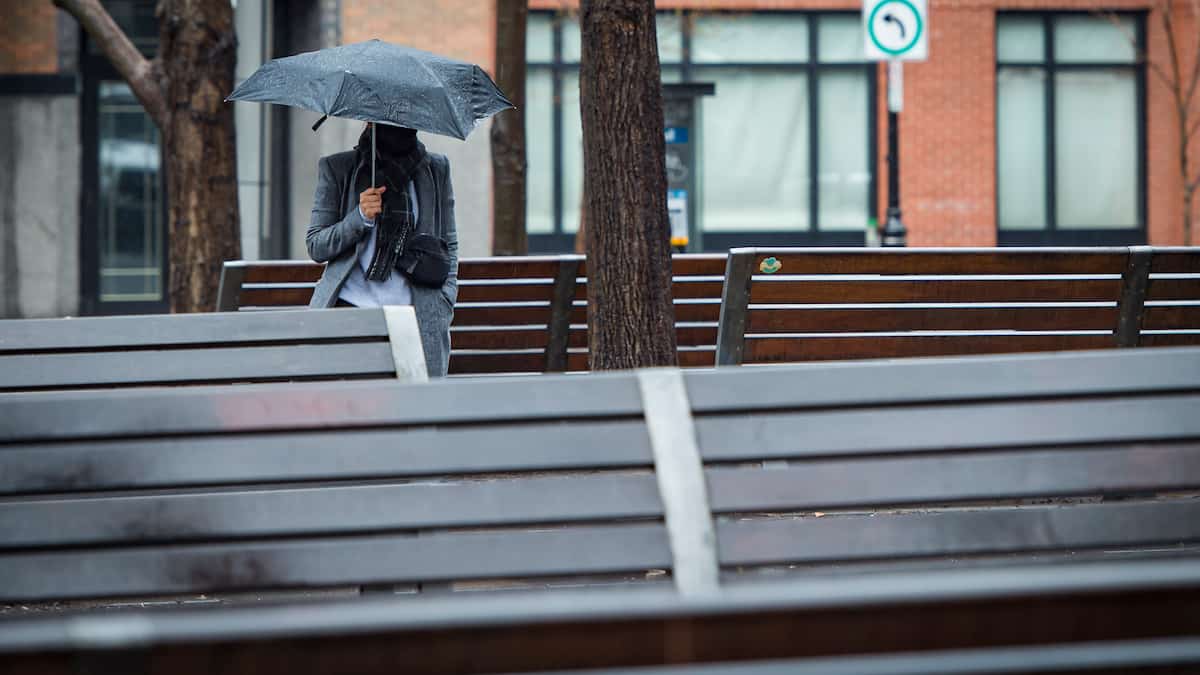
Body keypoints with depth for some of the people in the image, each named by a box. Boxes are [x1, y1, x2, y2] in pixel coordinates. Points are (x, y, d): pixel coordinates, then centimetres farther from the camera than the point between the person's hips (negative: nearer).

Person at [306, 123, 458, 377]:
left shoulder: (436, 168, 14)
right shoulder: (336, 168, 8)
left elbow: (449, 245, 17)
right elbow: (316, 247, 7)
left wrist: (444, 307, 5)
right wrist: (361, 217, -9)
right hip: (350, 308, -1)